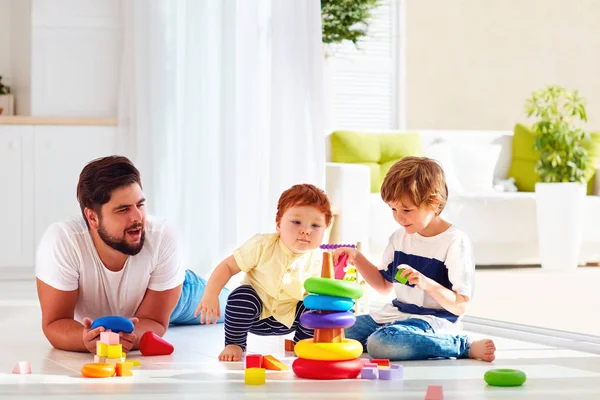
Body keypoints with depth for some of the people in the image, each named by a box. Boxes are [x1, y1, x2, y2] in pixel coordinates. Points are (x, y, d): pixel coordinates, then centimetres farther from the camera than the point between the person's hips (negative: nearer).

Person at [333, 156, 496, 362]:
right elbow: (385, 285, 20)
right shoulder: (400, 237, 9)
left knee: (381, 343, -34)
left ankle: (463, 346, -17)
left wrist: (427, 284, -33)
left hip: (432, 321, -8)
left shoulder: (455, 242, -13)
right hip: (397, 313, 9)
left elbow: (460, 306, -16)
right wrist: (357, 258, 6)